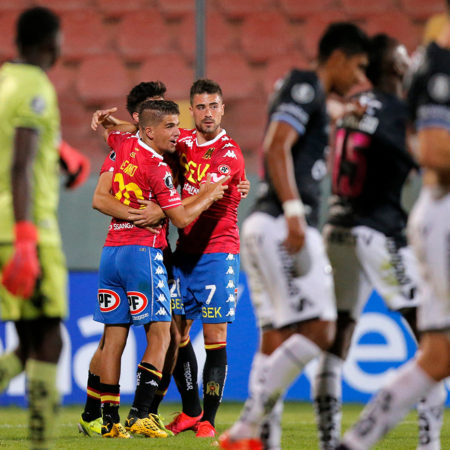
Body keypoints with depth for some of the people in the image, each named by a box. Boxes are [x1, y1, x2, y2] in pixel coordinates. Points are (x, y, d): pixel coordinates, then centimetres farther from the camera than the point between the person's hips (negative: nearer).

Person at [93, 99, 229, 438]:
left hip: (111, 251, 8)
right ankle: (139, 415, -12)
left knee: (114, 337, 6)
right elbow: (181, 219, -7)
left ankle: (110, 420, 4)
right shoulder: (158, 169, -13)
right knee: (160, 336, -3)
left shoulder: (125, 144, 8)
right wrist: (209, 196, 5)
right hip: (143, 254, -8)